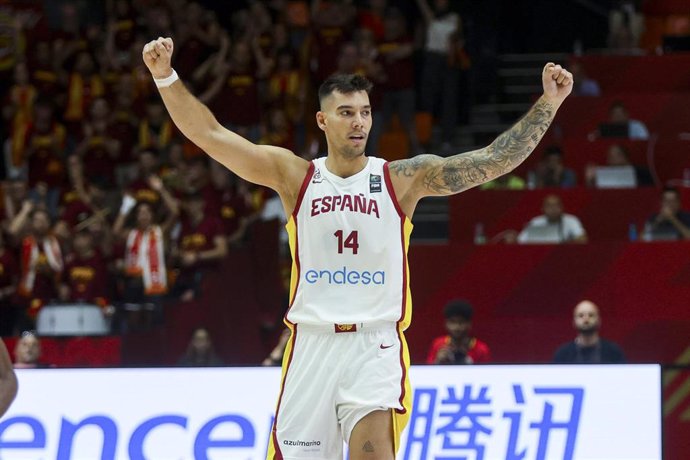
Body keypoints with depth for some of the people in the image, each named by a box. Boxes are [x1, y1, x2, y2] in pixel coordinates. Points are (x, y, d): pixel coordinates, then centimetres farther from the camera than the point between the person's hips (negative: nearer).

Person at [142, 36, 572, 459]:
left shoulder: (403, 179, 1)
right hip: (311, 345, 2)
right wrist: (166, 76, -13)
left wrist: (548, 104, -12)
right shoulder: (294, 176, 4)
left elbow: (493, 160, -4)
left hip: (376, 346, -2)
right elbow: (209, 134, -2)